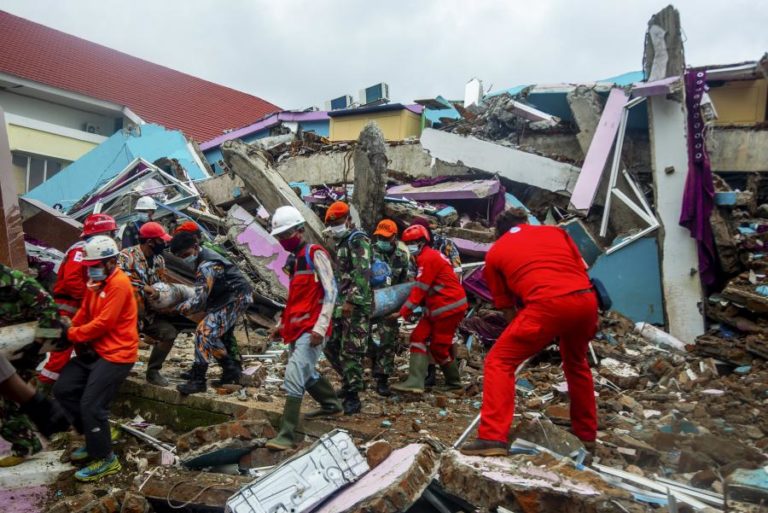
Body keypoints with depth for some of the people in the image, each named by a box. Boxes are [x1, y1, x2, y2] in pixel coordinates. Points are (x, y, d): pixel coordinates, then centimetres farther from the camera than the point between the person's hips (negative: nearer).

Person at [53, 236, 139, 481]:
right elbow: (83, 313, 13)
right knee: (63, 389, 10)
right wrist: (72, 331, -4)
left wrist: (71, 334, -10)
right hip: (93, 350, 10)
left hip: (116, 354, -10)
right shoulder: (97, 282, 13)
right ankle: (94, 437, 24)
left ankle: (106, 460, 7)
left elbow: (104, 323, -20)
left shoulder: (119, 283, -17)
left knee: (91, 405, -9)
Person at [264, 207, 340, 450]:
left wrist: (320, 327, -21)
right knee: (307, 373, 22)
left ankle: (286, 435, -9)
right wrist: (283, 323, 19)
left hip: (311, 329, -9)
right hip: (296, 328, 9)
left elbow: (330, 292, -15)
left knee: (294, 378, -14)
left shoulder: (316, 254, -8)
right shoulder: (294, 259, 18)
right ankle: (331, 404, 44)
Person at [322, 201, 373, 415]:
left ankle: (353, 397, 3)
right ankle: (350, 381, 29)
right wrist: (335, 301, 26)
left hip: (356, 305, -9)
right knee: (331, 345, 13)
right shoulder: (340, 243, 21)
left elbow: (363, 274, -21)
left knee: (351, 351, -6)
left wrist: (352, 301, -27)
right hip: (340, 305, 9)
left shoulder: (358, 240, -9)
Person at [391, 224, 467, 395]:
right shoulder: (429, 256, 17)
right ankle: (415, 382, -2)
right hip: (437, 307, 10)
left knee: (438, 346, -1)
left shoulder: (428, 258, -14)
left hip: (449, 307, -10)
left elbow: (421, 288, -17)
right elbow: (426, 288, 14)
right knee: (419, 337, 1)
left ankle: (454, 382, 20)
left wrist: (404, 311, -13)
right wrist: (411, 308, 5)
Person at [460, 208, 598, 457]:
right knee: (576, 364, 29)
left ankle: (493, 436, -5)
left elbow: (507, 306, 23)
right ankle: (587, 433, 40)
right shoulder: (555, 231, 27)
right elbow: (582, 270, 22)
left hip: (547, 304, -5)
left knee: (499, 362, 7)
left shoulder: (495, 252, 20)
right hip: (586, 299, 5)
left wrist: (523, 338, 35)